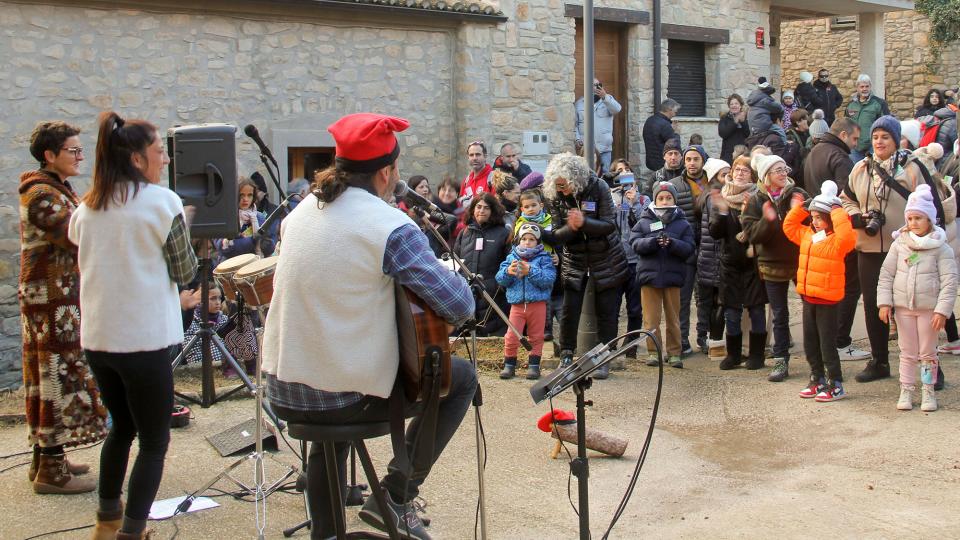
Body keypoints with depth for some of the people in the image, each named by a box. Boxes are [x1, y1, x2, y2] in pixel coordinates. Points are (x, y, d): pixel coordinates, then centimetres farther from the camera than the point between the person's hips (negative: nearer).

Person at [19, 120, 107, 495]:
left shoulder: (60, 190, 16)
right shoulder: (41, 194, -16)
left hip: (63, 298, 10)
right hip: (54, 300, -10)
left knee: (49, 377, 14)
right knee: (61, 376, -7)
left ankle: (46, 456, 22)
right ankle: (51, 471, -1)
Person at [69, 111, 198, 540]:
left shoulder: (87, 207, 8)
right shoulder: (161, 202, -10)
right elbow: (184, 273, -4)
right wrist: (186, 224, 9)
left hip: (96, 338, 7)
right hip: (145, 339, -7)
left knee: (121, 427, 23)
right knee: (154, 440, 5)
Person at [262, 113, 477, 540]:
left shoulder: (300, 212, 4)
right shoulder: (391, 227, -16)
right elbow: (461, 305, -18)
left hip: (283, 393, 7)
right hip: (347, 396, -7)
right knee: (461, 377, 15)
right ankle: (395, 495, 11)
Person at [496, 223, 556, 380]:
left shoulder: (543, 258, 1)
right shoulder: (511, 257, 9)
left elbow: (549, 279, -13)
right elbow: (500, 279, 3)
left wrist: (530, 272, -23)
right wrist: (508, 272, -19)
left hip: (537, 303, -1)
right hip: (517, 303, 1)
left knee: (536, 336, 8)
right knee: (511, 336, -2)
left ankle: (534, 365, 18)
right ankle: (509, 365, 11)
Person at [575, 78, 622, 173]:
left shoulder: (607, 100, 8)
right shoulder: (579, 103, 10)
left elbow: (617, 109, -13)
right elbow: (574, 124, 8)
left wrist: (605, 97, -28)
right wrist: (577, 139, -7)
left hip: (604, 147, 0)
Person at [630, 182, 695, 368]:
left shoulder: (683, 224, 5)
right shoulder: (644, 222, 6)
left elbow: (689, 248, -4)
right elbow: (635, 242, -6)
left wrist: (672, 243, -22)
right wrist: (652, 242, -23)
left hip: (673, 276, 0)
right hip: (649, 275, 0)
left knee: (673, 318, 8)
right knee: (651, 318, 3)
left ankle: (674, 353, 15)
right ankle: (654, 352, 12)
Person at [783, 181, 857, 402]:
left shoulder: (837, 241, -14)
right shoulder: (807, 235, 9)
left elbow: (846, 235, -36)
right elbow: (789, 226, 20)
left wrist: (837, 210, -25)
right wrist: (801, 207, 8)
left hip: (828, 300, -8)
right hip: (808, 298, 8)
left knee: (827, 344, -2)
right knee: (810, 343, 15)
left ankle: (836, 385, 8)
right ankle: (818, 380, 27)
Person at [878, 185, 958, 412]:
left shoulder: (941, 248, -6)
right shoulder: (899, 244, 1)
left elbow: (949, 282, -8)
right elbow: (886, 274, 3)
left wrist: (942, 310, -15)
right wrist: (884, 302, -4)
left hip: (929, 308, -2)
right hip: (903, 306, 2)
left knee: (928, 353, 8)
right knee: (907, 352, 10)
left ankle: (929, 391, 19)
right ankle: (906, 390, 18)